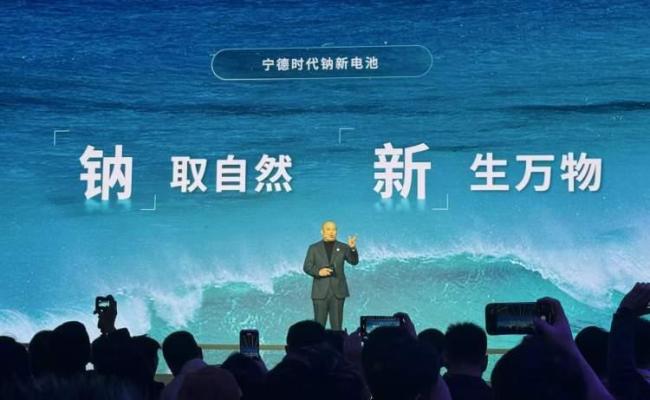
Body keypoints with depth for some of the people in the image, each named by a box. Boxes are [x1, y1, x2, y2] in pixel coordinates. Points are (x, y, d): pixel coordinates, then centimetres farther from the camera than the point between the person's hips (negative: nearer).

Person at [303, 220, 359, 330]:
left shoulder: (342, 247, 9)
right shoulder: (314, 248, 9)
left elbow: (354, 261, -4)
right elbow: (306, 267, 5)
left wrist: (353, 248, -23)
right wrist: (318, 272, -15)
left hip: (338, 291, 0)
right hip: (320, 292, 0)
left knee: (337, 325, 0)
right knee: (319, 325, 0)